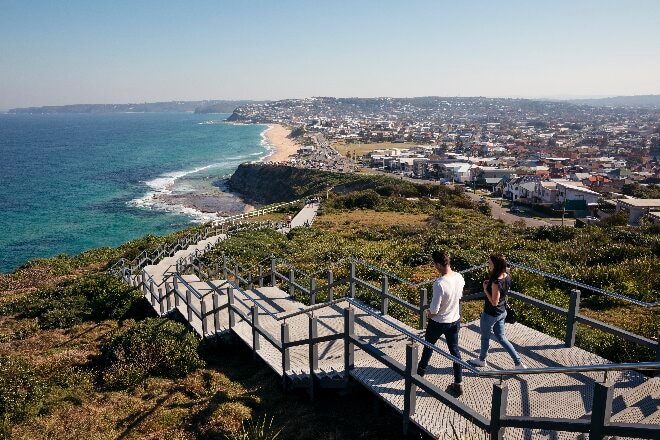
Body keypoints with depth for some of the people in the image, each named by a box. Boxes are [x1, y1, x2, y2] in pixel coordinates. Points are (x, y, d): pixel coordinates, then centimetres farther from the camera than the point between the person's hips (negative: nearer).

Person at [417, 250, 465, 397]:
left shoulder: (439, 284, -32)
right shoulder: (459, 277, -10)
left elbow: (434, 309, -25)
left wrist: (429, 314, -3)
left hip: (438, 323, -5)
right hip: (455, 320, 5)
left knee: (428, 346, 21)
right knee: (454, 350, 17)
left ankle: (421, 369, 45)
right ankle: (458, 384, 22)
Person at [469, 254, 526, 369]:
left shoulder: (496, 283, -32)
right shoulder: (507, 276, -7)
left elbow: (494, 302, -26)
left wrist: (485, 289, -18)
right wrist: (490, 284, -2)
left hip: (491, 315, -8)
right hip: (502, 312, 8)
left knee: (485, 337, 17)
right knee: (501, 338, 23)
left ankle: (481, 360, 41)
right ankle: (518, 363, 24)